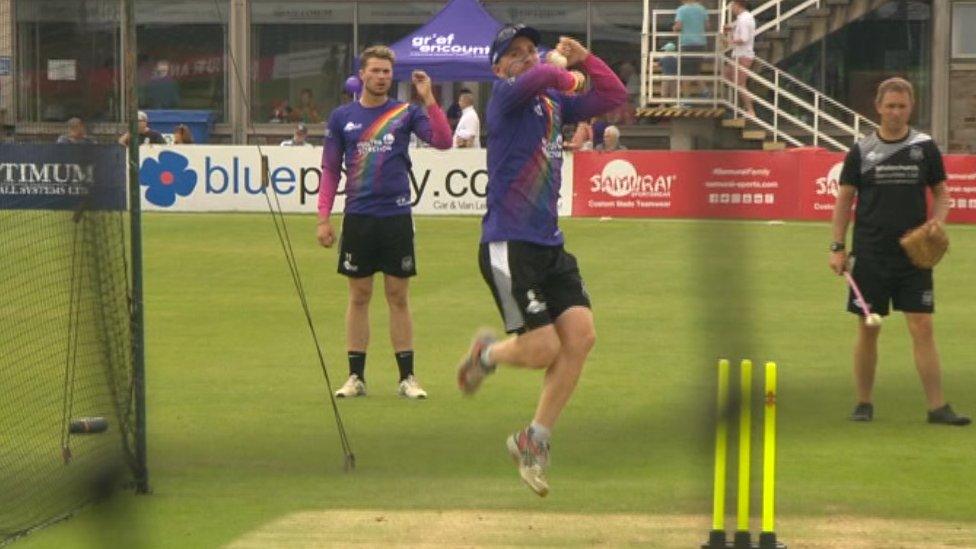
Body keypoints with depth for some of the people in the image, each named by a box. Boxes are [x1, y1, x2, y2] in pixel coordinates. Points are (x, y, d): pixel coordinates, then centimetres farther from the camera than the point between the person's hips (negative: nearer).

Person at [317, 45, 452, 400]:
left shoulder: (406, 113, 3)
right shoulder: (342, 117, 6)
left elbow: (443, 141, -9)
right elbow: (330, 170, 8)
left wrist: (429, 100, -17)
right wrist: (324, 217, 2)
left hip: (396, 216, -1)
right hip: (358, 217, 1)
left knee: (398, 297, 3)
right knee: (359, 297, 5)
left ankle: (407, 377, 7)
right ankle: (356, 377, 10)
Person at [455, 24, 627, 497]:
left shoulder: (555, 103, 16)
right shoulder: (506, 96, -7)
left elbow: (614, 96, 24)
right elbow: (540, 78, -28)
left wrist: (584, 59, 11)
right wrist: (568, 76, -6)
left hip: (549, 245, 8)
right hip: (508, 245, -7)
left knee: (581, 334, -5)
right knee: (543, 348, -12)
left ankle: (534, 441, 10)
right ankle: (487, 353, 24)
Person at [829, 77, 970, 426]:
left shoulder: (925, 148, 4)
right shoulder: (861, 151, 2)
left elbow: (941, 192, 12)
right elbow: (845, 198, 7)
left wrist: (937, 220, -9)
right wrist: (837, 247, 0)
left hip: (914, 254, 0)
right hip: (870, 253, 0)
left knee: (922, 328, -5)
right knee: (868, 329, 4)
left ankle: (937, 406, -4)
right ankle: (864, 404, 15)